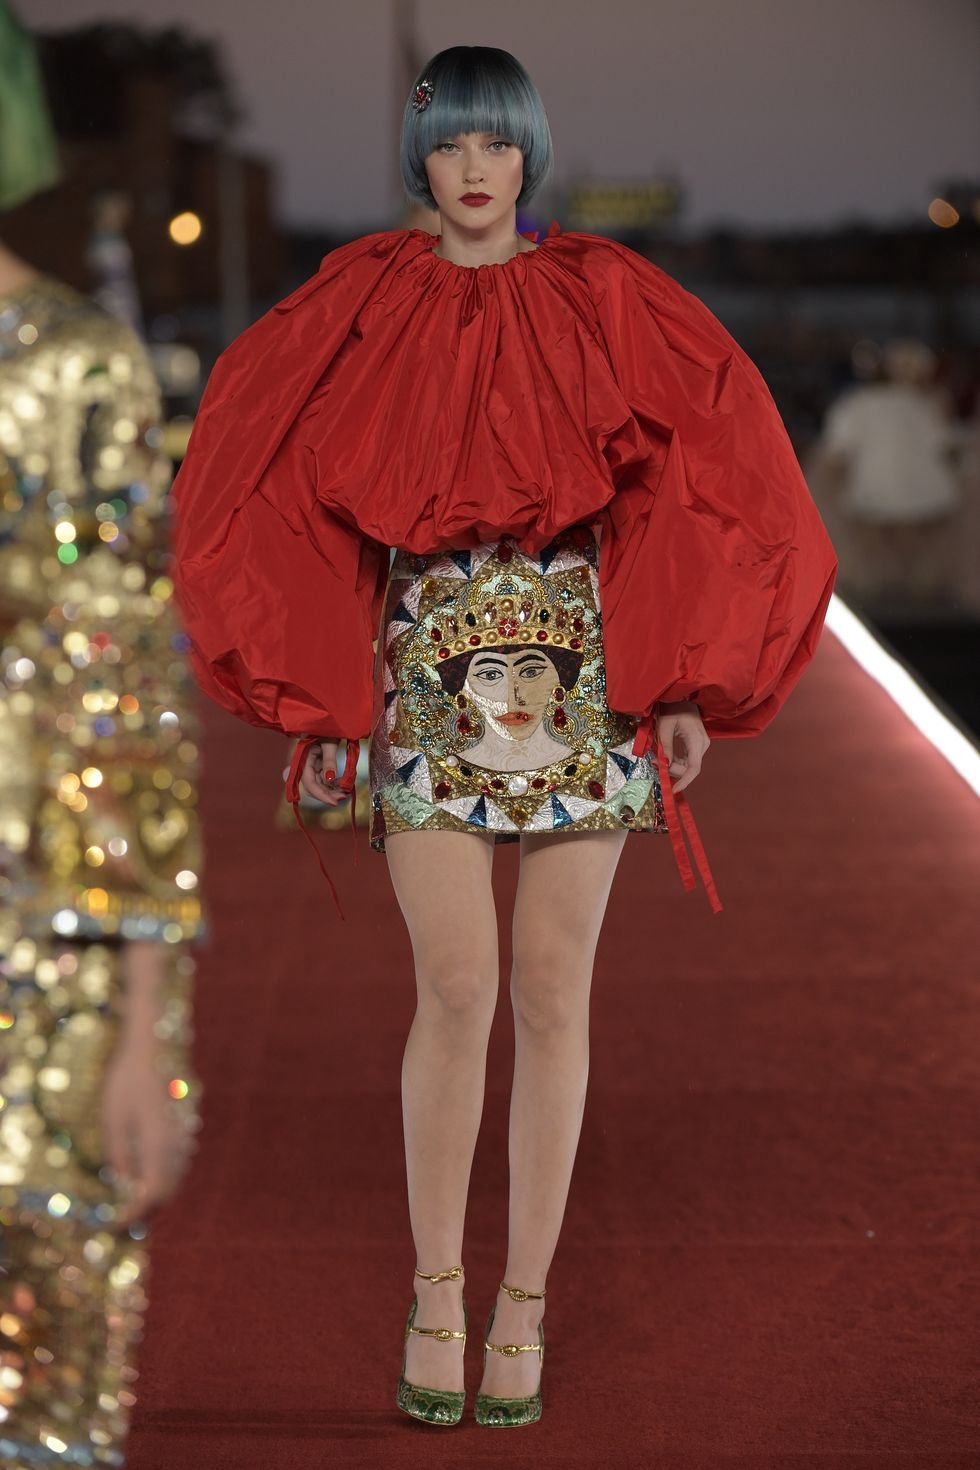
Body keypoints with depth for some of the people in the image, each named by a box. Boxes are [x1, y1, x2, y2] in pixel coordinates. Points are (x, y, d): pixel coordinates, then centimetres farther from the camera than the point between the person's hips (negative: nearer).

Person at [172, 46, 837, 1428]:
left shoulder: (602, 299, 4)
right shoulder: (366, 304, 6)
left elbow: (711, 470, 2)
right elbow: (263, 478, 9)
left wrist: (685, 687, -3)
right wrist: (311, 684, 3)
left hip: (584, 685, 0)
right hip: (429, 684, 0)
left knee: (552, 997, 3)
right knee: (458, 991, -6)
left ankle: (525, 1303, 14)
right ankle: (437, 1292, 9)